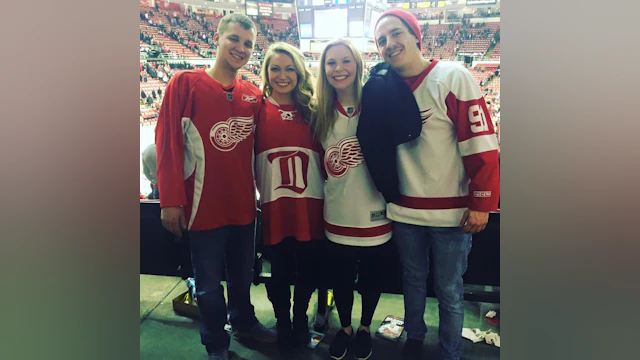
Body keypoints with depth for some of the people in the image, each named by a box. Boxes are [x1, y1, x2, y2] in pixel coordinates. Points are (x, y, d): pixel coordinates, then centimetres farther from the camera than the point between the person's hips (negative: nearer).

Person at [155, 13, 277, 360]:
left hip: (243, 203, 4)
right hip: (203, 205, -3)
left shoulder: (254, 95, 4)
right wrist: (171, 199, -13)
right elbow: (167, 141, -10)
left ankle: (244, 321, 46)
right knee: (209, 282, 12)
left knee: (243, 273, 21)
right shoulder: (185, 83, -7)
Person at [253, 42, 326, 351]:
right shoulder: (258, 109, 1)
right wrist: (258, 190, -8)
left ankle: (301, 318, 40)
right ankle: (282, 323, 37)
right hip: (275, 207, -1)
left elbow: (325, 156, 6)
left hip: (311, 206, 2)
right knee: (280, 271, 12)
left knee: (309, 268, 13)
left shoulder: (311, 110, 5)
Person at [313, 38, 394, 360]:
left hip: (374, 215, -2)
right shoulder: (321, 114, 2)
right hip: (337, 216, 2)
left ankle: (365, 327, 43)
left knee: (371, 276, 17)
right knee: (340, 278, 17)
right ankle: (345, 327, 44)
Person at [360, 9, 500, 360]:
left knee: (449, 292, 10)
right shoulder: (381, 88, 2)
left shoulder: (453, 77, -9)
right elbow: (375, 146, 8)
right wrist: (389, 193, -1)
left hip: (451, 212, -3)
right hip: (404, 210, 4)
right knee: (413, 280, 21)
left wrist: (481, 203, -13)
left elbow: (481, 144, -12)